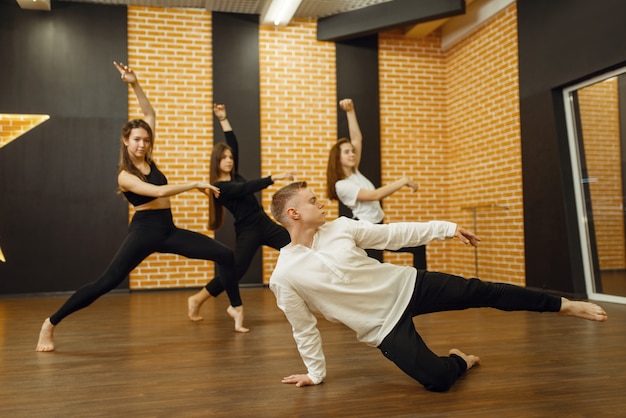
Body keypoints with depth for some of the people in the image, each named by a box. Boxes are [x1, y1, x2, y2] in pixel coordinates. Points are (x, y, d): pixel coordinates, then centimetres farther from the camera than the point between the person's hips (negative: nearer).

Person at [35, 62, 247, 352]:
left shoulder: (148, 160, 8)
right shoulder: (125, 176, -10)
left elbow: (150, 114, 10)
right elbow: (159, 191, -25)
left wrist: (135, 85, 1)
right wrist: (196, 184, -20)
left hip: (168, 229, 6)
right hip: (144, 231, -6)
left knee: (225, 255, 0)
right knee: (106, 283, -12)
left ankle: (235, 308, 15)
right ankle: (50, 324, 3)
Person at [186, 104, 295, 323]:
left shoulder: (234, 175, 9)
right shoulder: (219, 186, -13)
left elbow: (234, 145, 8)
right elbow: (247, 188, -26)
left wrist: (224, 120, 2)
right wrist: (275, 177, -31)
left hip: (265, 224, 8)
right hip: (247, 231, -8)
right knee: (236, 270, -9)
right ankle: (196, 300, 6)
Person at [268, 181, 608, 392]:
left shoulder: (339, 227, -5)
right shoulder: (284, 277, -14)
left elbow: (392, 234, 0)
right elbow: (304, 330, -2)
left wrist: (448, 228, -1)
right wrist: (315, 373, 5)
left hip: (406, 286, 3)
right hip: (383, 325, -3)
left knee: (478, 292, -4)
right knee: (438, 378, -17)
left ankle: (564, 305, 14)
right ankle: (460, 361, 20)